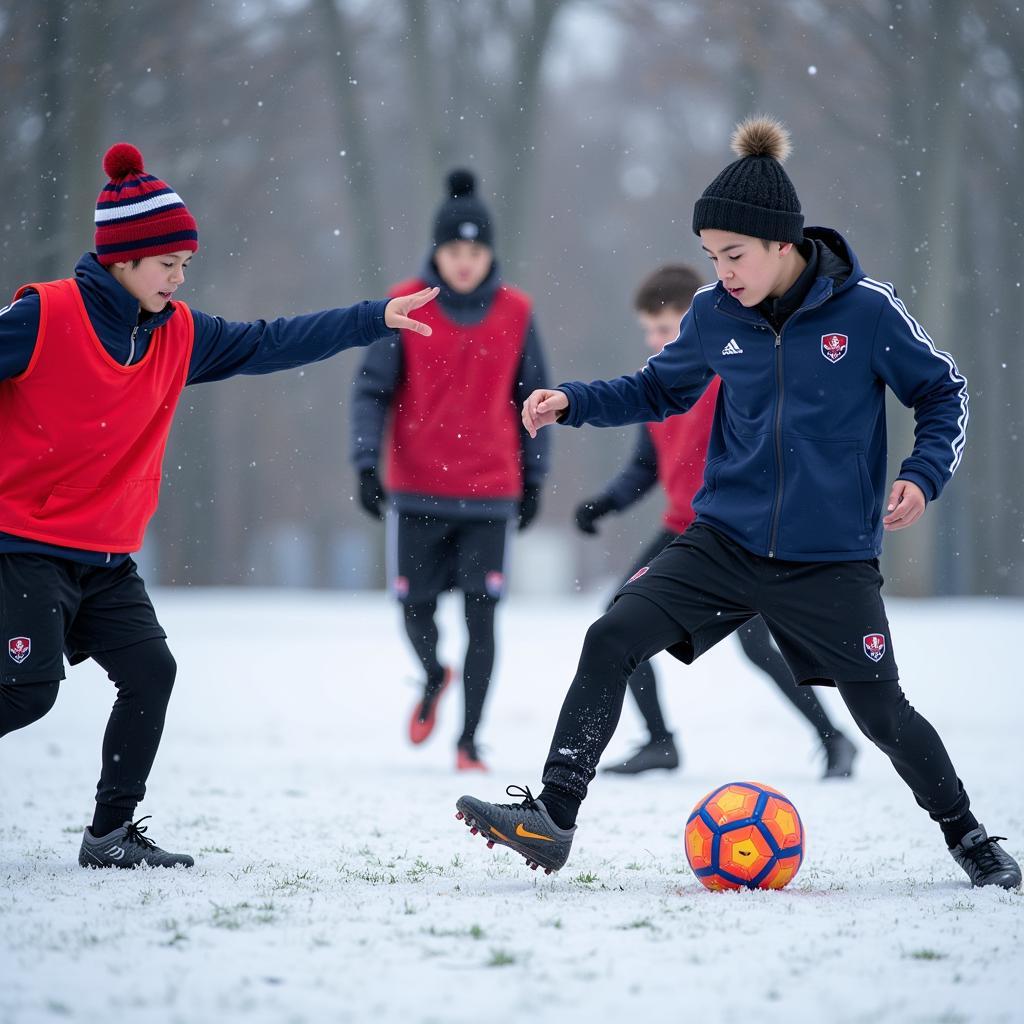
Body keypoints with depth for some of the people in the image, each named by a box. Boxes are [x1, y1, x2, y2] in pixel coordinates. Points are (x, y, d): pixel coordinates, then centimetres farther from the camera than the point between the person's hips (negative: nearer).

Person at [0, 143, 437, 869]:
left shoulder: (180, 336, 5)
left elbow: (269, 345, 7)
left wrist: (375, 320, 2)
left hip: (107, 557, 7)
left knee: (149, 669, -2)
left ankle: (112, 832, 8)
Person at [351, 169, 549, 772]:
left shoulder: (516, 313, 0)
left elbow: (532, 400, 9)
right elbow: (372, 389, -2)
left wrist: (535, 479, 10)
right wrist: (367, 464, -12)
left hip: (490, 494, 0)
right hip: (417, 492, 0)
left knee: (481, 617, -5)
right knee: (416, 609, 7)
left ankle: (469, 740, 4)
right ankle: (435, 677, 40)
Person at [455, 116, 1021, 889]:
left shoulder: (868, 311, -12)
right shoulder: (715, 315, -2)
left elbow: (944, 394, 1)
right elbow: (659, 391, 16)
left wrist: (923, 475, -15)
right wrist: (572, 403, 1)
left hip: (831, 559, -3)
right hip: (726, 542, 3)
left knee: (881, 712, 2)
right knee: (611, 640, -14)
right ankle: (552, 819, -12)